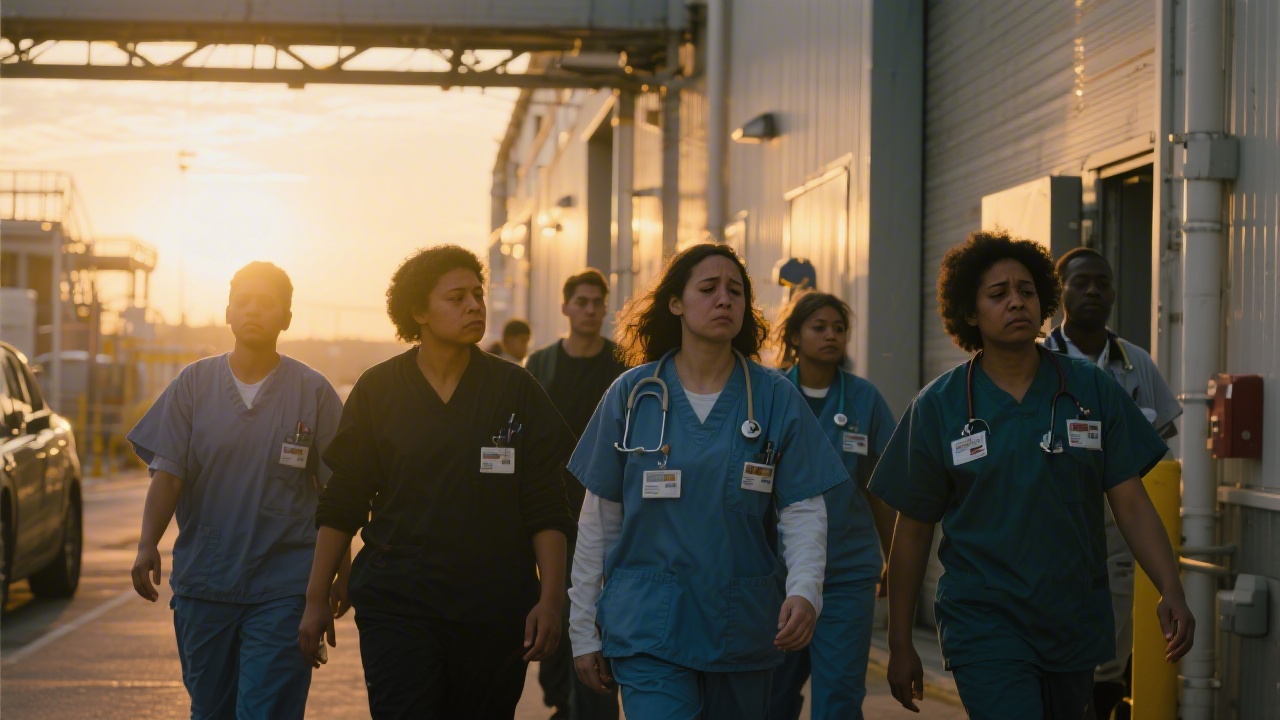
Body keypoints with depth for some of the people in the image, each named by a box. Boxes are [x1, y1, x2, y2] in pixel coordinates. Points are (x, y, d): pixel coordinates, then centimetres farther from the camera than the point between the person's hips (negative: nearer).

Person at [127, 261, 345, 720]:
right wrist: (148, 544, -16)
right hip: (203, 581, 3)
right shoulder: (194, 384, 4)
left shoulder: (312, 391, 0)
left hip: (283, 584, -2)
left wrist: (342, 572, 3)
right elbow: (167, 474, -1)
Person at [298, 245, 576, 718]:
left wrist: (550, 600, -6)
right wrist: (315, 600, 4)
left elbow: (547, 510, 2)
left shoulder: (515, 390, 3)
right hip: (396, 604, -1)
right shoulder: (377, 390, 4)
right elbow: (341, 505, 7)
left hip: (495, 612, 1)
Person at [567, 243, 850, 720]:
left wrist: (804, 591, -21)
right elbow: (599, 519, 5)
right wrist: (583, 630, 5)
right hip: (648, 625, -1)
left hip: (744, 626, 2)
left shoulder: (776, 398, 1)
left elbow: (804, 510, -2)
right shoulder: (633, 395, 1)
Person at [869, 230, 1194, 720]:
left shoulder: (1092, 391, 2)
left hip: (1077, 624, 3)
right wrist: (900, 644, 3)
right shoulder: (938, 407, -2)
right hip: (984, 623, -3)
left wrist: (1171, 593, -14)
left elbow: (1131, 502, 1)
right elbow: (913, 530, 2)